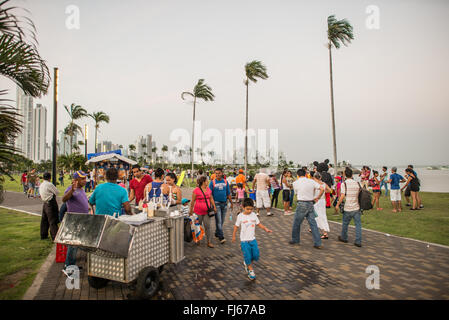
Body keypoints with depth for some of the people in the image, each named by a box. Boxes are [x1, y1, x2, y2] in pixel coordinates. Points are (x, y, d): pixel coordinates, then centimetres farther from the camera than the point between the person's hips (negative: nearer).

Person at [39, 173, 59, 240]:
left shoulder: (41, 185, 11)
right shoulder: (49, 184, -16)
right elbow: (57, 192, -12)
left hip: (45, 203, 9)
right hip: (51, 204, -9)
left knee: (44, 220, 18)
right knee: (53, 221, -6)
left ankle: (43, 235, 30)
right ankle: (55, 237, -3)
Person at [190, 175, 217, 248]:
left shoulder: (208, 189, 6)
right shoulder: (196, 190, -10)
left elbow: (211, 198, 14)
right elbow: (193, 201, -5)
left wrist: (214, 207, 9)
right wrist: (191, 211, -3)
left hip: (207, 211, 3)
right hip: (198, 212, -3)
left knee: (208, 227, 1)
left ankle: (209, 242, 7)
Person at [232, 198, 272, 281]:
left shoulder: (254, 215, -1)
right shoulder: (240, 216, -10)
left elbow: (259, 224, 6)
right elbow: (236, 226, -1)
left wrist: (266, 228, -7)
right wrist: (234, 236, 4)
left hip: (253, 239, 4)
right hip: (244, 240, -4)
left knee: (256, 255, 4)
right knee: (247, 256, -1)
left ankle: (246, 263, 32)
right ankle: (250, 270, 21)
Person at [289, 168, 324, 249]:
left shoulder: (295, 183, -1)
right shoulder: (311, 181, 4)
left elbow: (296, 194, 9)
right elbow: (322, 189, -2)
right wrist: (317, 197, 8)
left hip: (301, 204, -3)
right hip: (310, 204, 3)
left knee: (296, 223, 12)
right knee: (313, 224, 7)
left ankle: (295, 240, 25)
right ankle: (318, 243, 8)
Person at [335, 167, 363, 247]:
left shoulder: (344, 184, -9)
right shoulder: (357, 183, 3)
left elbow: (342, 196, -16)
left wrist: (338, 204, -6)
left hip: (347, 208, -3)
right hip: (356, 208, 3)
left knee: (345, 224, 14)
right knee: (358, 224, 6)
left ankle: (344, 238, 30)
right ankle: (358, 241, 4)